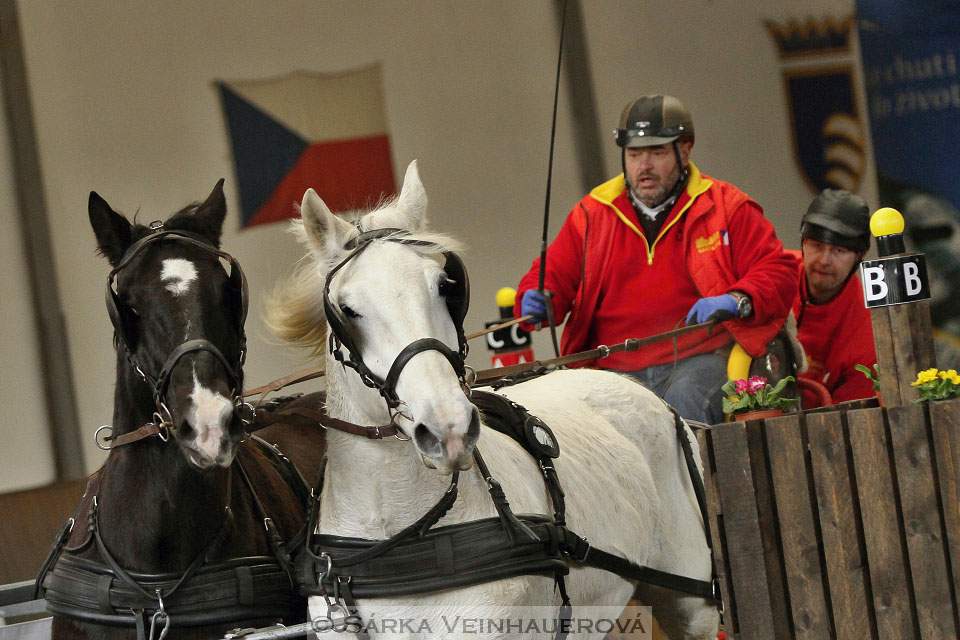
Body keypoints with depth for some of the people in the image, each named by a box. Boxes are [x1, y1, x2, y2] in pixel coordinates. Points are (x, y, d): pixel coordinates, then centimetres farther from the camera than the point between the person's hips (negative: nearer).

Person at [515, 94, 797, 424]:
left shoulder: (725, 207, 9)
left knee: (684, 400, -36)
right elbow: (553, 274, 21)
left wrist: (737, 301, -13)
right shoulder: (592, 213, 17)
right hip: (616, 369, 2)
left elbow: (779, 271, 6)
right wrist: (538, 301, -4)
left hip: (700, 362, -2)